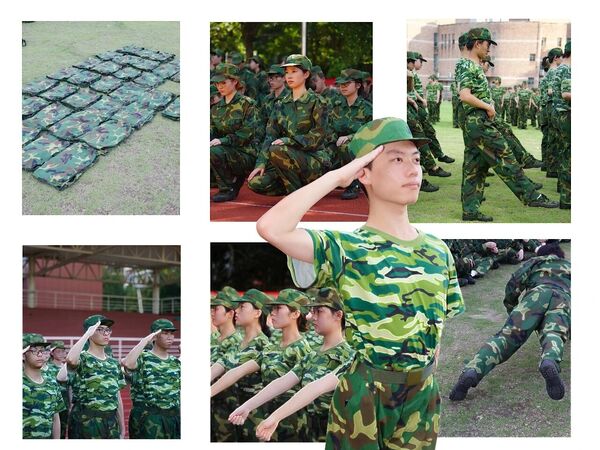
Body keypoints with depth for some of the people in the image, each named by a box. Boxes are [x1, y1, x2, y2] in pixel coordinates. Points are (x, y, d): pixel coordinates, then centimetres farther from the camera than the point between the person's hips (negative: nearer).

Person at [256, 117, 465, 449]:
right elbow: (271, 228, -29)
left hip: (424, 395, 5)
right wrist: (338, 176, -21)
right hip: (362, 395, -5)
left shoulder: (438, 252, 4)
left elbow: (439, 328, 12)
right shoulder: (346, 250, -13)